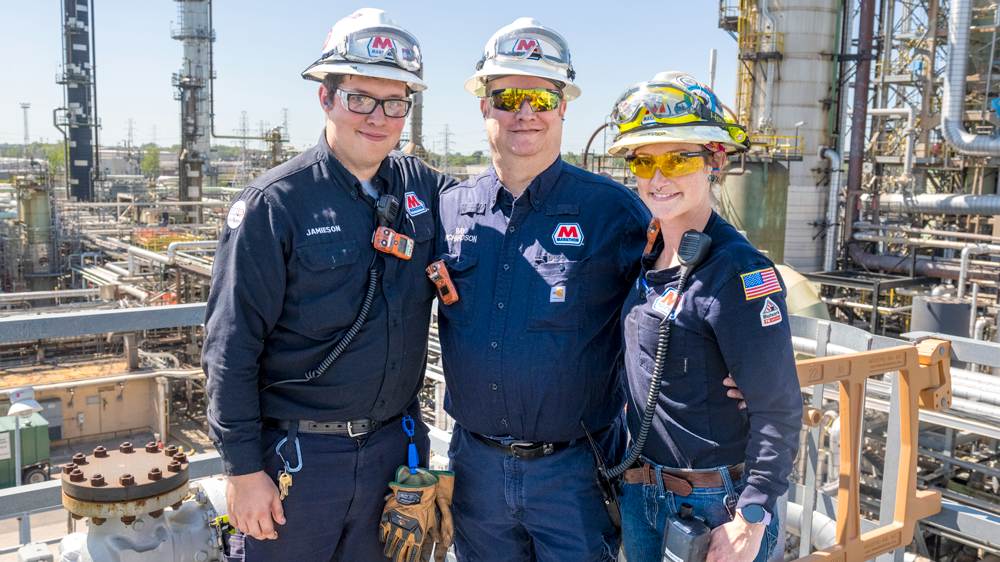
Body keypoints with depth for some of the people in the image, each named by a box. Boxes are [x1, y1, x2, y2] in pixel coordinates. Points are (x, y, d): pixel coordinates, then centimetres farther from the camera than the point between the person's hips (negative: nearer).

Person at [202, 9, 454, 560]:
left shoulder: (421, 184, 1)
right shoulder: (274, 203, -13)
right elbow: (231, 347, -12)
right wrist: (243, 467, -12)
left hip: (393, 448, 5)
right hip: (297, 455, -4)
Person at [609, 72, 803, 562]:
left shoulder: (742, 273, -19)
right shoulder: (647, 259, 3)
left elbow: (778, 412, -18)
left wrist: (750, 520, -18)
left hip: (716, 509, -7)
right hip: (640, 496, 7)